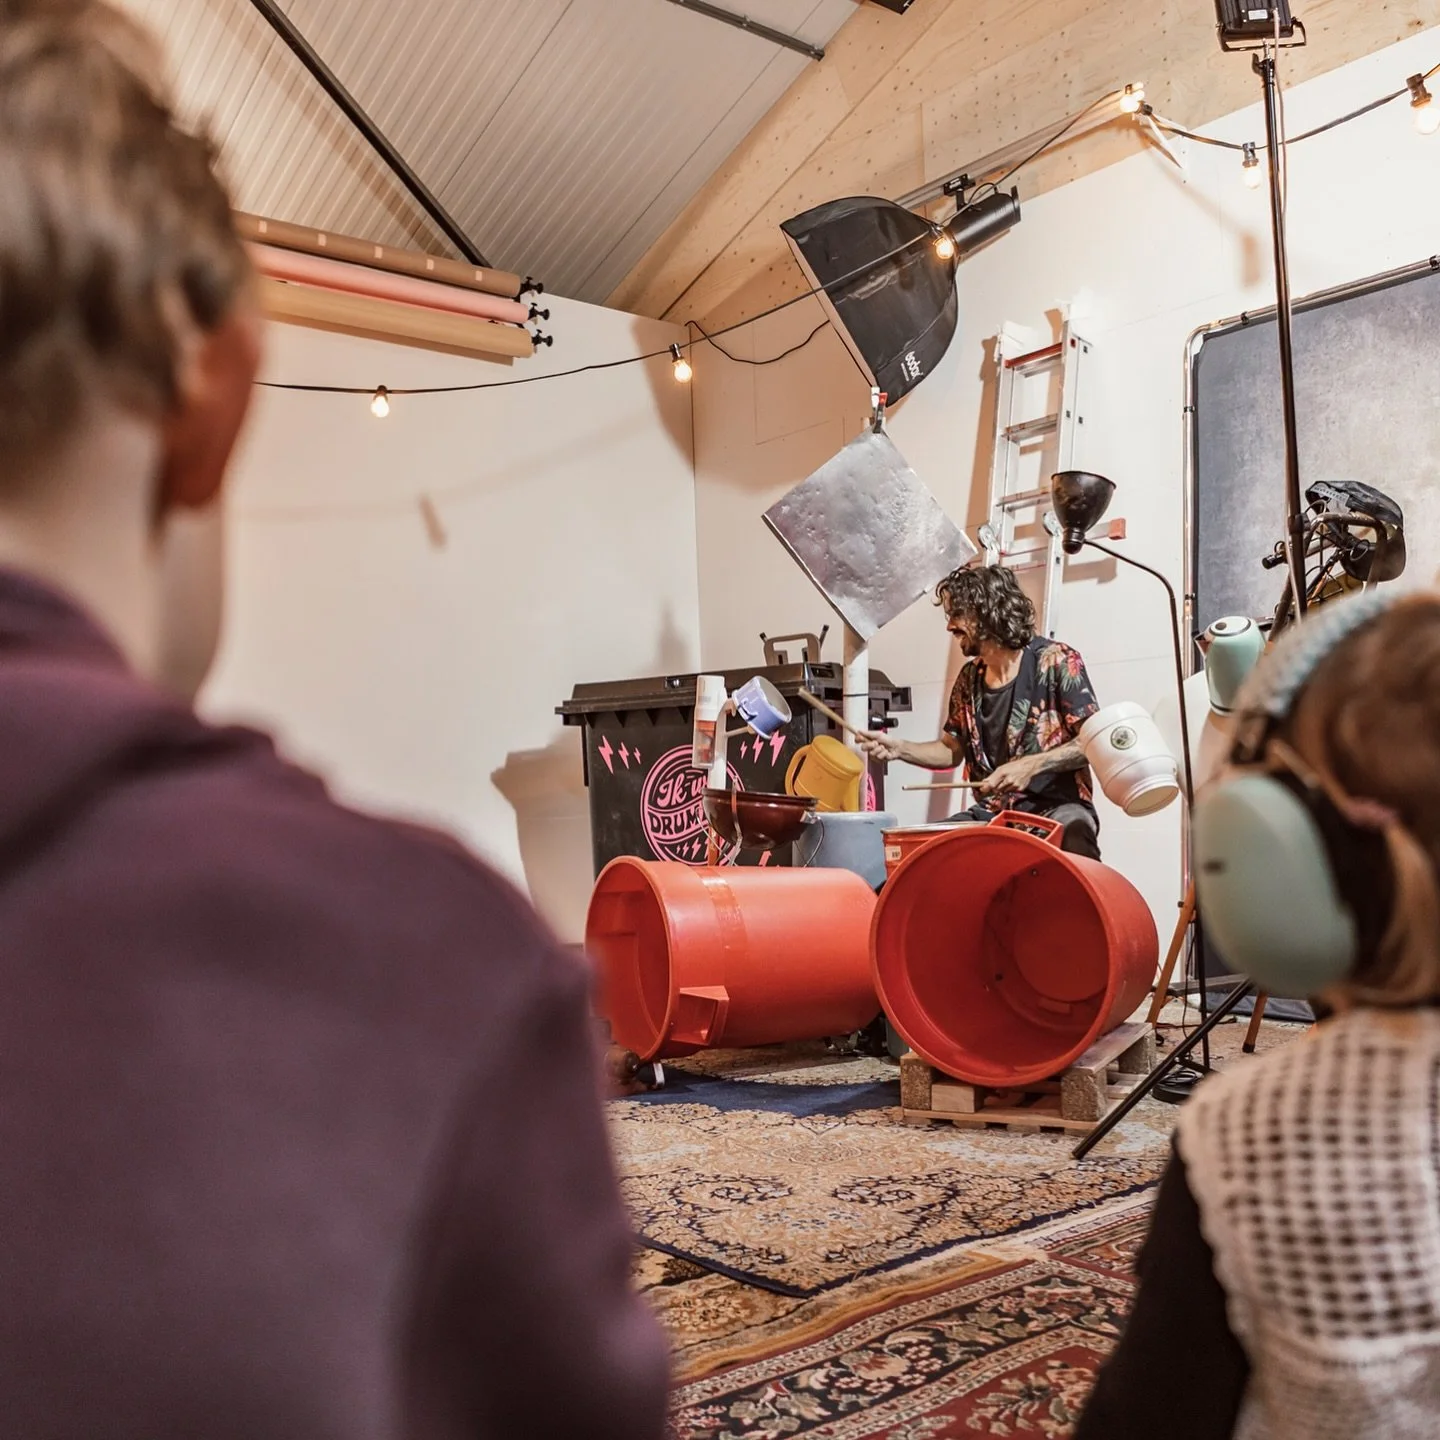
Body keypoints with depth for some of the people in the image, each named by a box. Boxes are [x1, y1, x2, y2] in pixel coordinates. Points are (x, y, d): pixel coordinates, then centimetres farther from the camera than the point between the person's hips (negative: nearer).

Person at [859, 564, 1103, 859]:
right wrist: (899, 748, 0)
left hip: (1058, 808, -5)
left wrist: (1031, 765, -23)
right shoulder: (969, 679, 9)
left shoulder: (1056, 661, -8)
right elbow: (953, 749, 18)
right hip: (992, 812, 5)